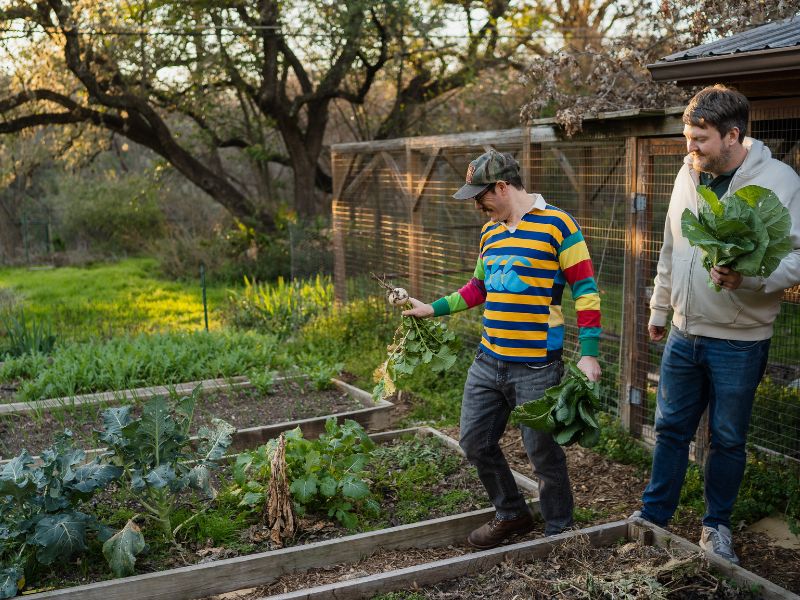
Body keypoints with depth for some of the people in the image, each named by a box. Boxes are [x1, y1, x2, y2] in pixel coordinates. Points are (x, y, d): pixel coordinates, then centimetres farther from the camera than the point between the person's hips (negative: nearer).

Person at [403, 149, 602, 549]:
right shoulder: (489, 232, 12)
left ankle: (559, 533, 24)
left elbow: (585, 290, -10)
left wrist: (588, 354, -16)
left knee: (544, 454, 2)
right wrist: (434, 309, 19)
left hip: (536, 367, -7)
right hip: (488, 361, 7)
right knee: (475, 442, 13)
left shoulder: (557, 225, -9)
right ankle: (512, 515, 33)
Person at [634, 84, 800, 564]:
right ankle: (653, 516, 28)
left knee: (728, 439, 10)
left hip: (739, 341, -4)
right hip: (684, 332, 5)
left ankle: (718, 525, 29)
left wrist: (747, 279, -33)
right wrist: (659, 308, 19)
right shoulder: (689, 175, 4)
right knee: (671, 428, 14)